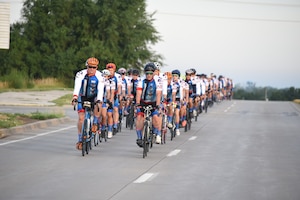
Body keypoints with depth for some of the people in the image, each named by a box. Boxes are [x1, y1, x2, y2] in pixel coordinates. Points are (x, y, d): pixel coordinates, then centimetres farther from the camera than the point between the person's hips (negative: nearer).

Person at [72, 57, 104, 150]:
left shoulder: (99, 76, -18)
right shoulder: (80, 74, -21)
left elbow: (100, 90, -28)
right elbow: (77, 86, -34)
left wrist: (99, 101, -45)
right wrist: (75, 96, -52)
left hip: (93, 97, 0)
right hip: (82, 97, 0)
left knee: (98, 106, -34)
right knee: (81, 118, -8)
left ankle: (95, 124, -12)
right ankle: (80, 140, 2)